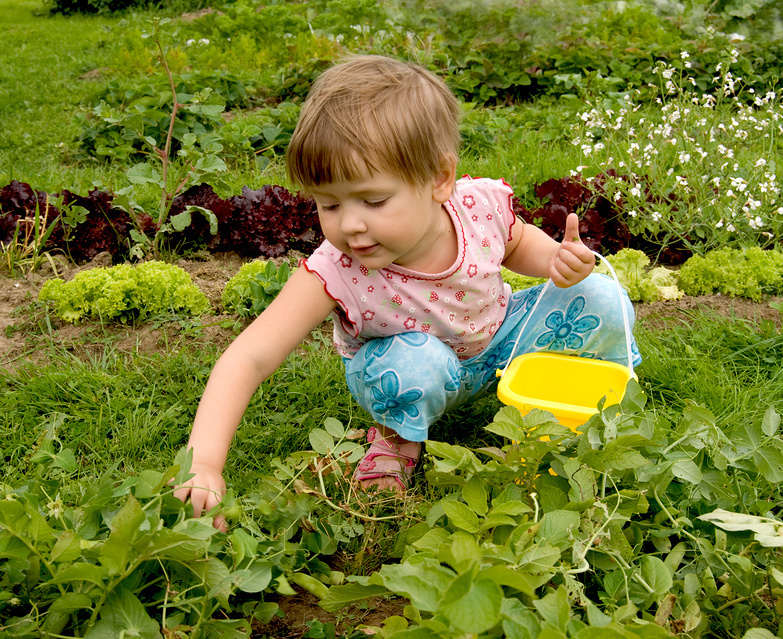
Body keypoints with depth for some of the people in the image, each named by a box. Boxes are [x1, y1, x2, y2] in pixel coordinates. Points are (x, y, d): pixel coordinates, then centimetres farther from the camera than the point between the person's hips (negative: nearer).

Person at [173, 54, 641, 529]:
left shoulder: (482, 206, -27)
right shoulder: (337, 273, -35)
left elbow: (517, 243, 0)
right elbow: (248, 360, -38)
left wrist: (558, 261, -23)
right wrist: (204, 464, -49)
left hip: (496, 341, 3)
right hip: (421, 369, -3)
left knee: (601, 300, -14)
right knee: (415, 362, -39)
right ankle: (398, 436, -4)